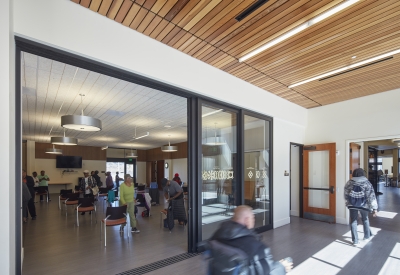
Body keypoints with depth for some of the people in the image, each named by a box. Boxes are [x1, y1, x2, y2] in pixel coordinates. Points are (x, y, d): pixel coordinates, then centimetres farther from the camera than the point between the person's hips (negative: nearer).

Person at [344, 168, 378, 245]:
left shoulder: (349, 183, -4)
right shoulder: (367, 183, -9)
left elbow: (346, 195, 4)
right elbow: (371, 197, -13)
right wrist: (374, 208, -10)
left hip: (352, 205, 0)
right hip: (363, 205, 0)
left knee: (353, 221, 11)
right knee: (365, 219, 26)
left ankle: (355, 240, 11)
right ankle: (367, 235, 41)